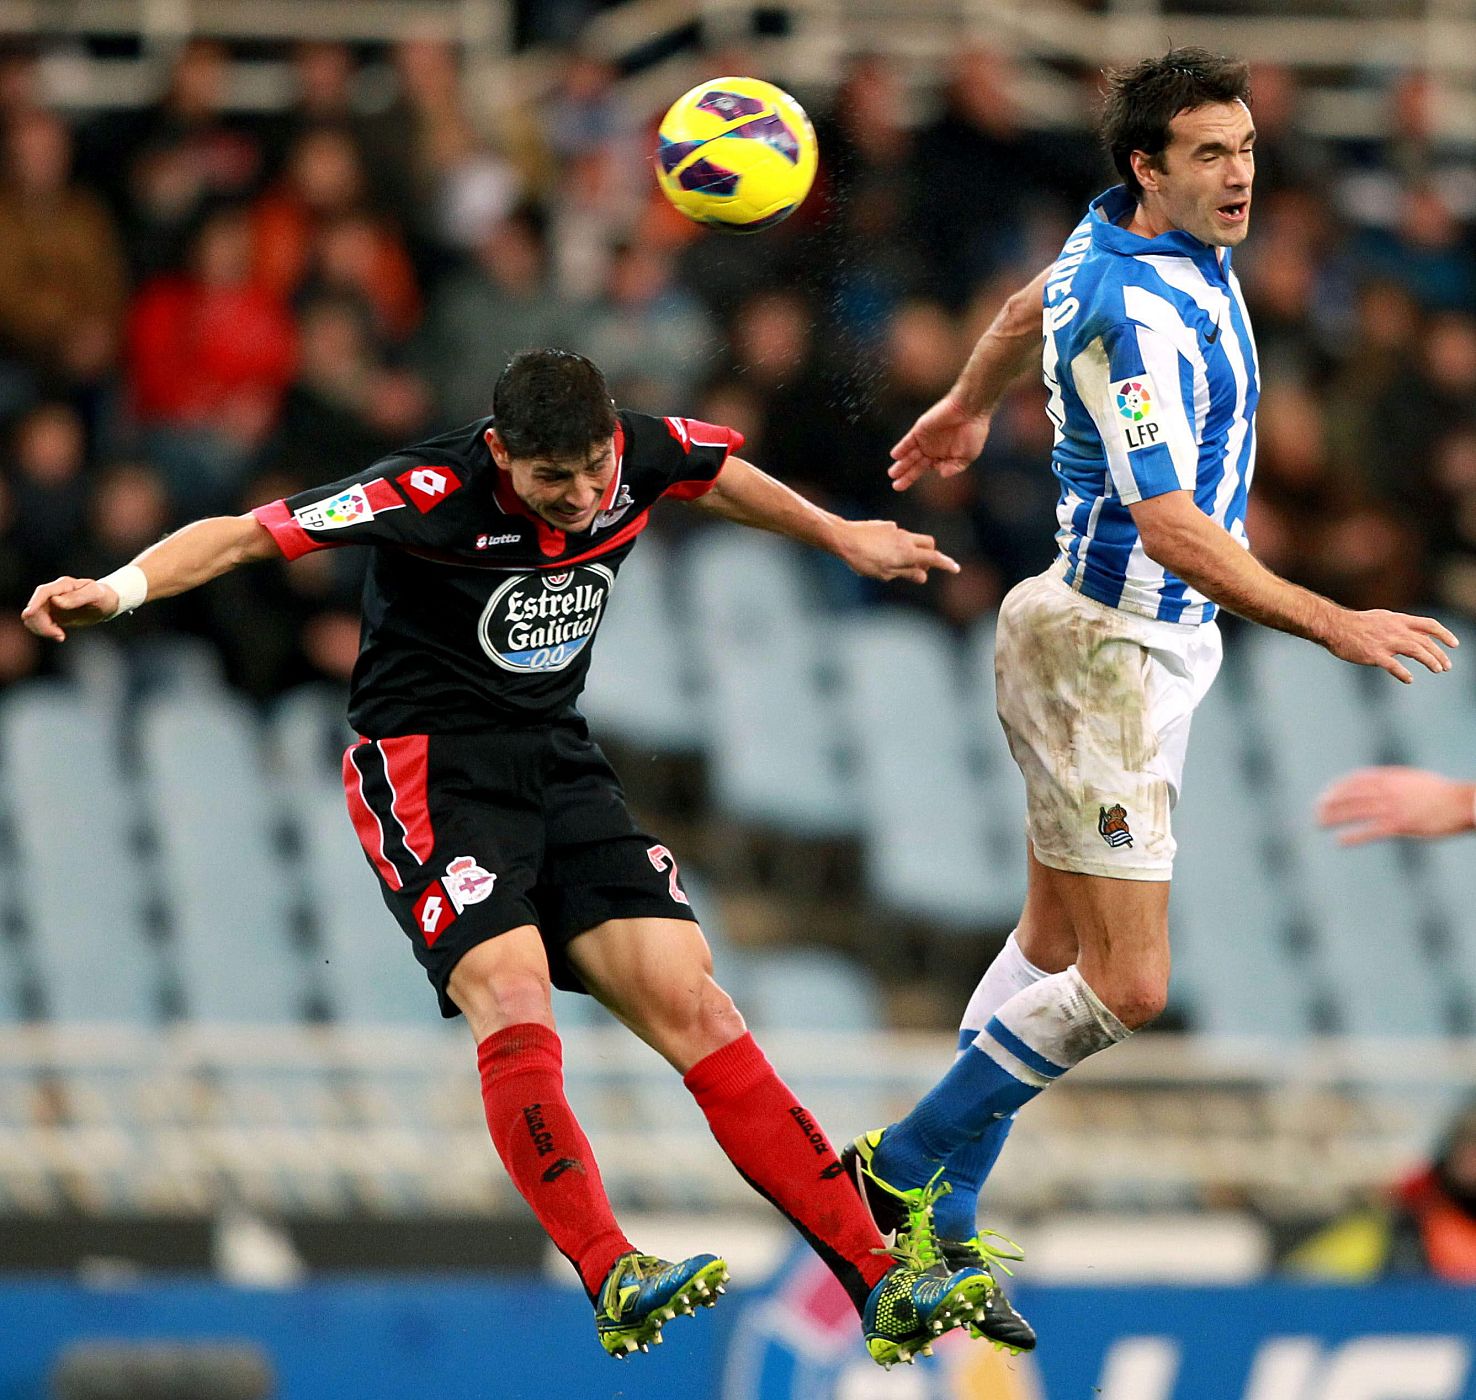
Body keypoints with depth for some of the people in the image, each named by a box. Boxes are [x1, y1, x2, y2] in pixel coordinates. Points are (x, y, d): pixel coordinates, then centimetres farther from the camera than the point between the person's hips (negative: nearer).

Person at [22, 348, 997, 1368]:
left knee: (694, 1009, -7)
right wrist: (117, 590, -38)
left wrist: (842, 538, 34)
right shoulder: (433, 490, -21)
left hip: (560, 764, 5)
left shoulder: (643, 456, -5)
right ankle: (614, 1283, -34)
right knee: (514, 1006, -28)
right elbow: (244, 535, -22)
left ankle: (879, 1282, -11)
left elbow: (724, 472, 20)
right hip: (429, 766, -5)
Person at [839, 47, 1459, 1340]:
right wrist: (1335, 626, -35)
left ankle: (941, 1219, 19)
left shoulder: (1131, 237, 4)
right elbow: (1173, 530, -32)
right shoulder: (1138, 315, -25)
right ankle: (902, 1170, 5)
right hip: (1107, 656, -10)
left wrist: (968, 403, 47)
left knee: (1058, 946, 13)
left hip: (1150, 641, 10)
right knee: (1124, 987, -9)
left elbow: (1035, 305, 27)